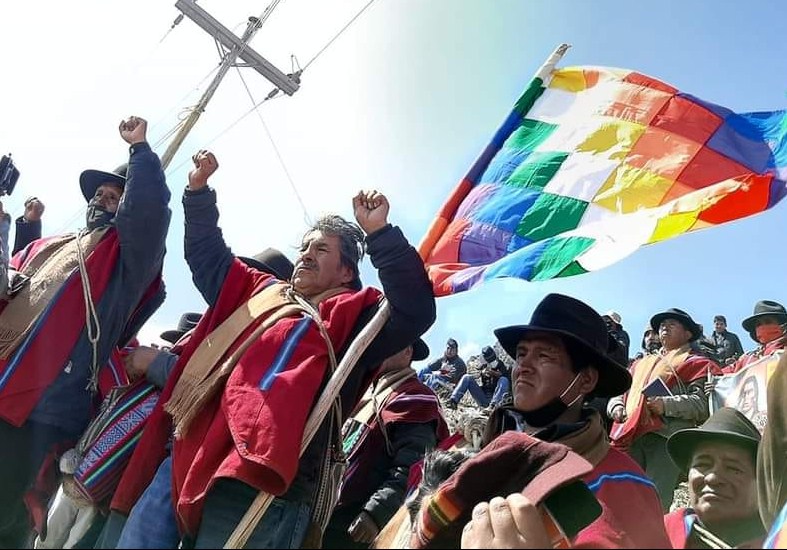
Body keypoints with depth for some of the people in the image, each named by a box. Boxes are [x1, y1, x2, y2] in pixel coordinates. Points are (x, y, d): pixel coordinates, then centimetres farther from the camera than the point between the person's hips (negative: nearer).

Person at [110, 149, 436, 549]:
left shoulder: (351, 314, 7)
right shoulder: (260, 292, 26)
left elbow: (415, 311, -9)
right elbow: (208, 255, 37)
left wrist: (379, 234, -14)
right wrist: (198, 191, 29)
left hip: (257, 477, -6)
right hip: (188, 454, 7)